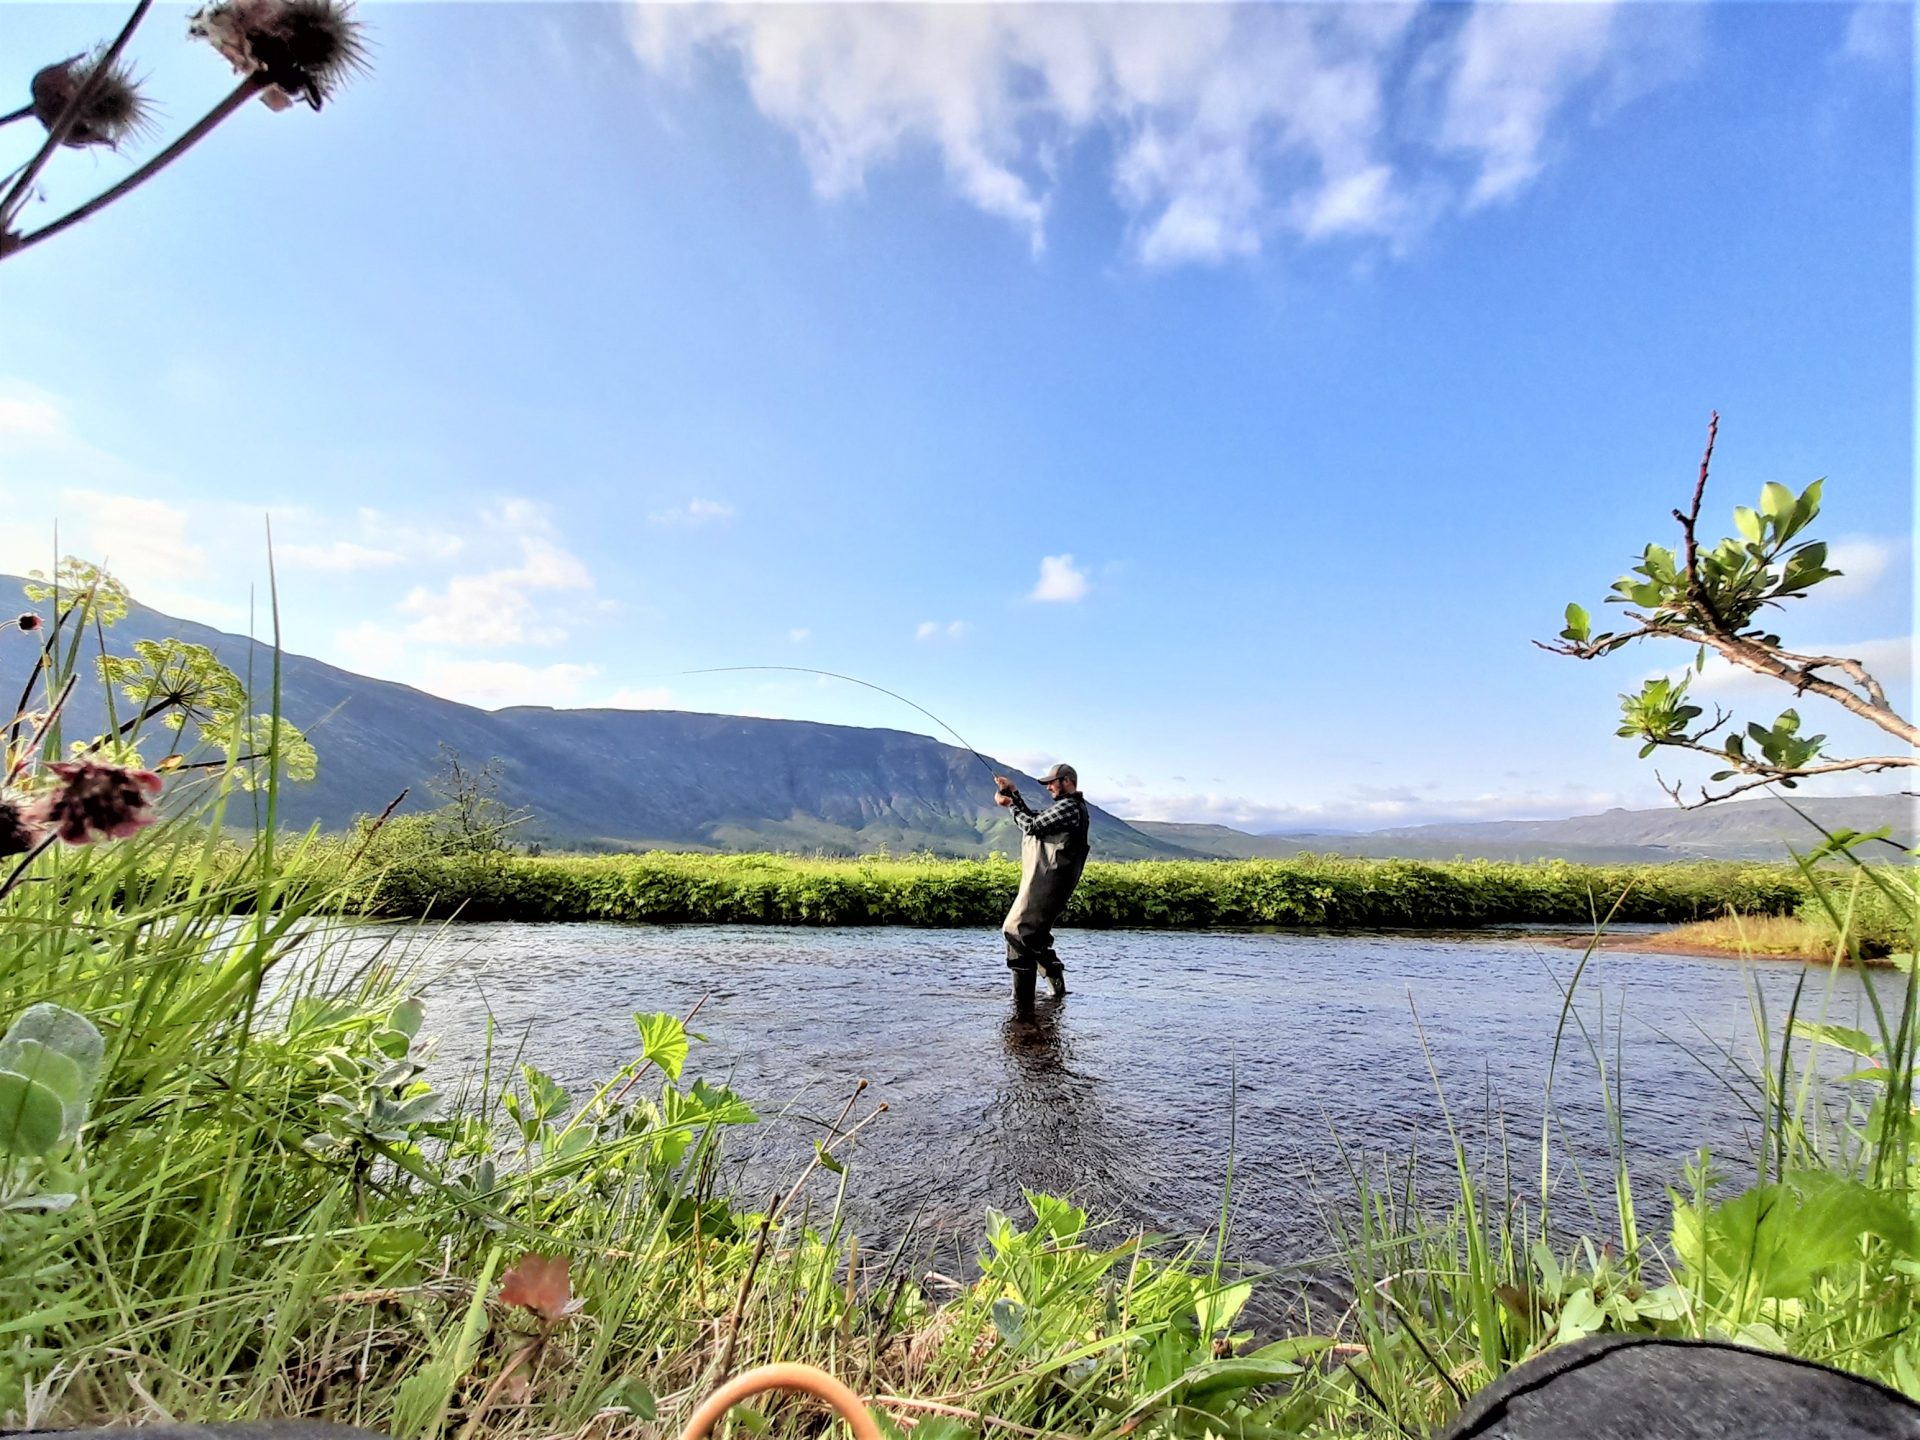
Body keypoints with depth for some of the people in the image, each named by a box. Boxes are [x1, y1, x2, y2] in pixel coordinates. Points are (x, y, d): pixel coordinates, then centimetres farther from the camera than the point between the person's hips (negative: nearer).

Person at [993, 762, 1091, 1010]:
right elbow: (1034, 818, 20)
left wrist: (1010, 805, 1)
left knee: (1017, 931, -11)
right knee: (1032, 934, 19)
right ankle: (1057, 983, 24)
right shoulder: (1071, 807, 21)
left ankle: (1022, 999, -10)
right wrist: (1014, 793, 10)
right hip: (1048, 883, 11)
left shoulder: (1069, 807, -13)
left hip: (1046, 883, -11)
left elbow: (1032, 826, -14)